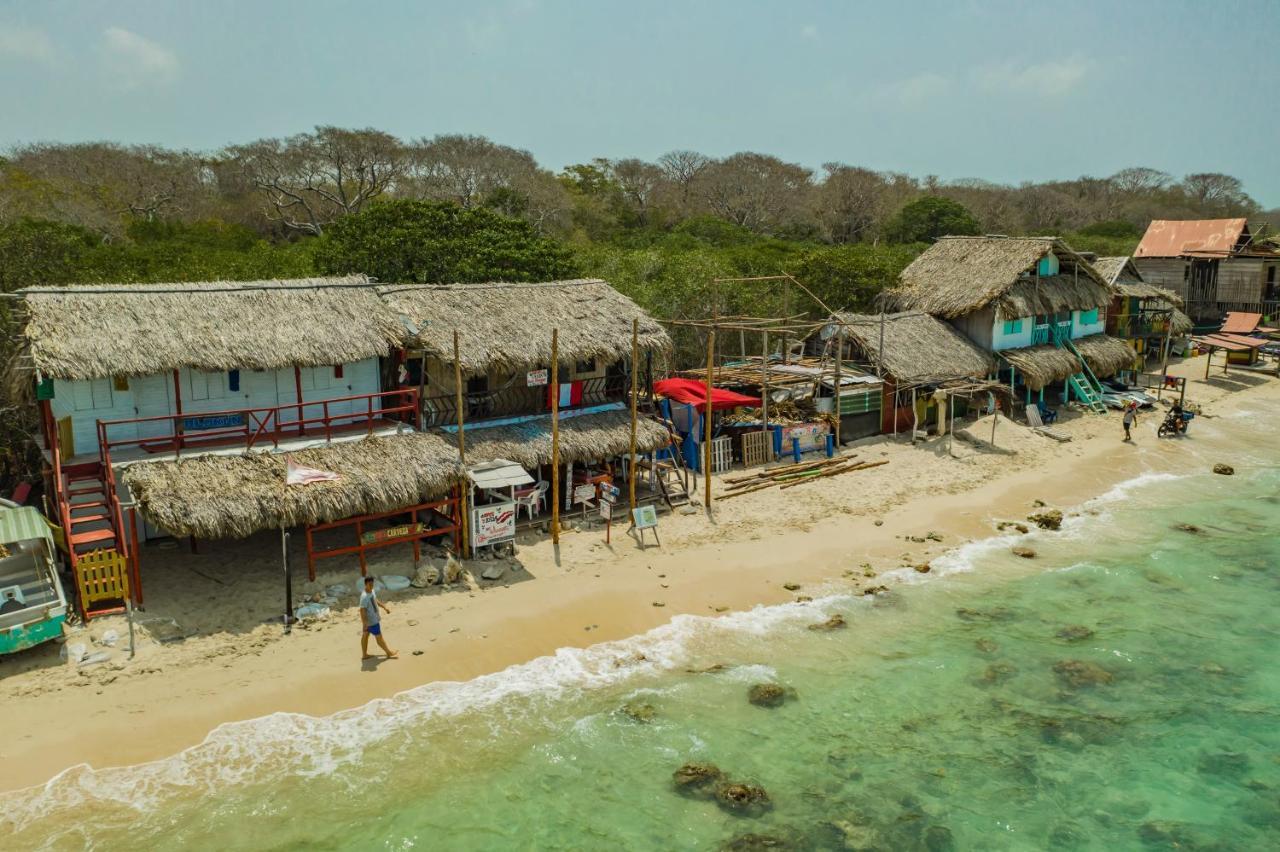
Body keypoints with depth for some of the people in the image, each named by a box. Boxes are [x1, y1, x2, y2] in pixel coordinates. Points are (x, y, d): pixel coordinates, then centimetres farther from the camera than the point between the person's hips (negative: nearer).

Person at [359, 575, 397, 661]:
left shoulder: (372, 591, -3)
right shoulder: (364, 597, -31)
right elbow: (362, 611, -29)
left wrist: (385, 607, 21)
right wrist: (365, 625, -29)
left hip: (374, 618, 9)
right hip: (371, 621, -9)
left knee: (365, 635, 20)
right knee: (379, 637, 8)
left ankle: (364, 654, 34)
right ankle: (389, 653, 24)